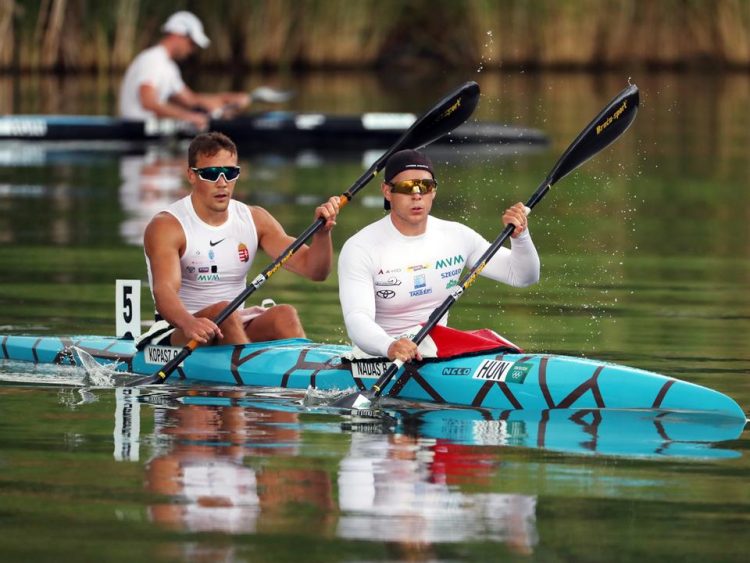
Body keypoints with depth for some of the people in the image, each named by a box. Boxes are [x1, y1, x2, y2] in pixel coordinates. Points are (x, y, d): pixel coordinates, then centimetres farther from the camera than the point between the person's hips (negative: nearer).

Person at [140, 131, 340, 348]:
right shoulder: (166, 226, -10)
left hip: (238, 330, 5)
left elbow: (314, 270, 2)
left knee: (285, 315, -24)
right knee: (224, 311, -33)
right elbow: (164, 290, -28)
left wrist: (322, 232, -20)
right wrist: (189, 324, -50)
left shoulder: (255, 220, 8)